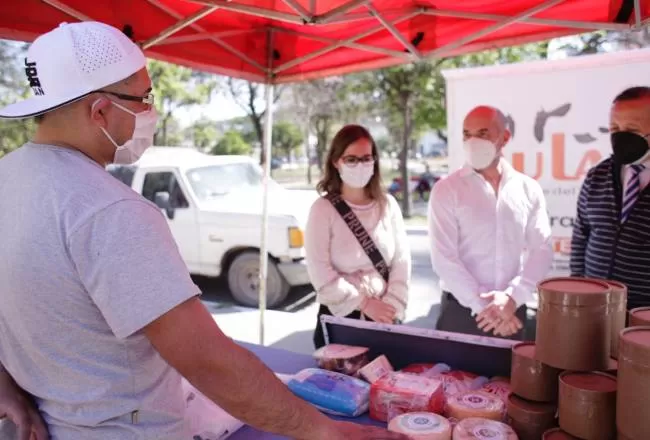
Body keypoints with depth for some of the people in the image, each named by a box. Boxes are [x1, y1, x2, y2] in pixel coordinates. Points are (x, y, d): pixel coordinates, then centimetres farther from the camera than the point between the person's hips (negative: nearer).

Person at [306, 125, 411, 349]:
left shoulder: (388, 204, 3)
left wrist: (392, 306, -10)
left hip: (385, 317, 3)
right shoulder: (323, 209, -8)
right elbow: (320, 273, -13)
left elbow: (401, 260, 1)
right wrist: (364, 304, -14)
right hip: (341, 318, -3)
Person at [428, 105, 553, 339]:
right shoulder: (446, 190, -6)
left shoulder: (529, 189, 3)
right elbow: (443, 257, -11)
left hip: (512, 311, 3)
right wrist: (483, 305, -14)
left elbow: (542, 248, -1)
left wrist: (512, 297, -14)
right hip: (461, 311, -2)